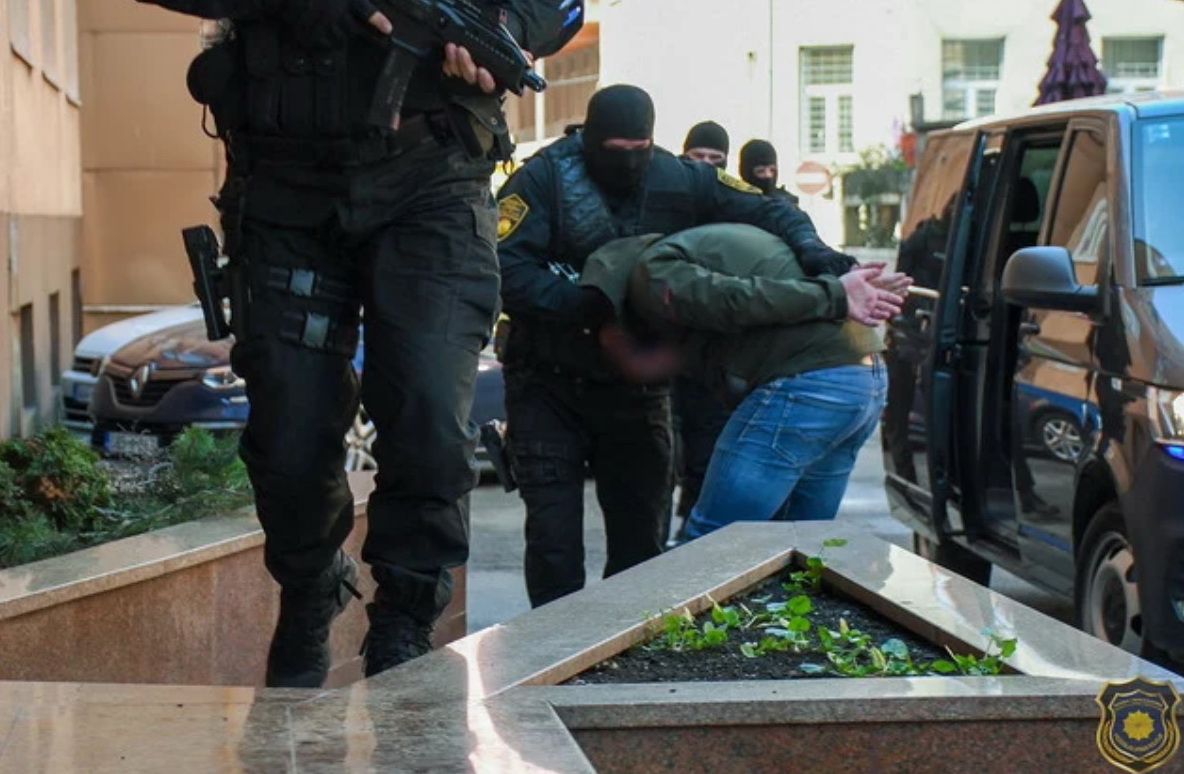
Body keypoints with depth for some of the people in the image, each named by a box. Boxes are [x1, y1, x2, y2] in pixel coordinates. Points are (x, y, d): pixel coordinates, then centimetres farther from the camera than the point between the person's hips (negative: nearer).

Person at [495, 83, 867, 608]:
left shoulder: (681, 180, -1)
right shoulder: (543, 178, -13)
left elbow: (766, 211, 3)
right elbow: (507, 271, -22)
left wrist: (812, 250, -17)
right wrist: (584, 305, -34)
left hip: (636, 386, 4)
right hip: (548, 383, -3)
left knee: (641, 535, 7)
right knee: (554, 536, -4)